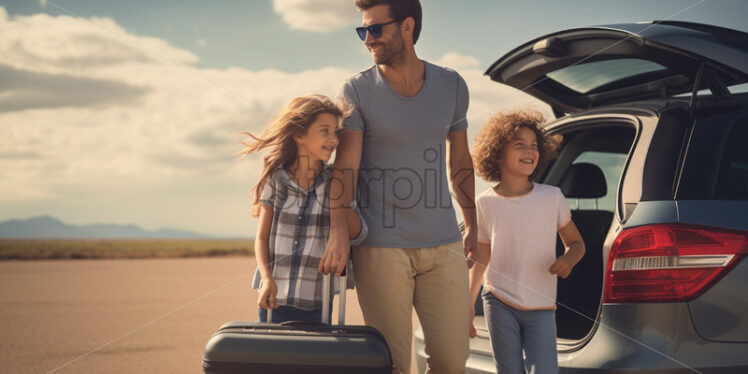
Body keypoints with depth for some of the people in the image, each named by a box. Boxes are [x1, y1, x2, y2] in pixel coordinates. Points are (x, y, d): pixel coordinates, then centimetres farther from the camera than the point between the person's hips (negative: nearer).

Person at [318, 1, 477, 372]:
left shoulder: (452, 86, 8)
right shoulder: (356, 91, 0)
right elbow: (345, 166, -10)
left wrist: (472, 226, 20)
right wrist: (339, 233, -24)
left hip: (444, 244, 3)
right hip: (381, 246, -2)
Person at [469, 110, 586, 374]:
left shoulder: (552, 198, 0)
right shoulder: (485, 204, 0)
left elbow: (576, 242, 11)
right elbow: (480, 261, 8)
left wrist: (569, 259, -13)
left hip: (540, 309, 0)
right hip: (499, 305, 0)